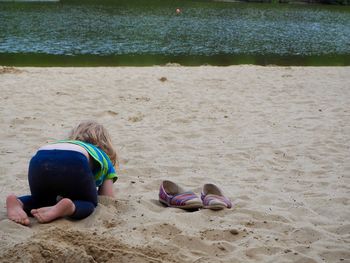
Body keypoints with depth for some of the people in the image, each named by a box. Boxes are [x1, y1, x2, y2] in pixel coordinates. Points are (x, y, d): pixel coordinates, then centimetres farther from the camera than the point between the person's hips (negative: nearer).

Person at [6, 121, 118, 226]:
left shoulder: (63, 143, 46)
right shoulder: (104, 157, 37)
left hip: (38, 161, 4)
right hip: (74, 163, -4)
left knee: (41, 200, 32)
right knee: (88, 203, 22)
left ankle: (18, 203, -2)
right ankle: (69, 207, -14)